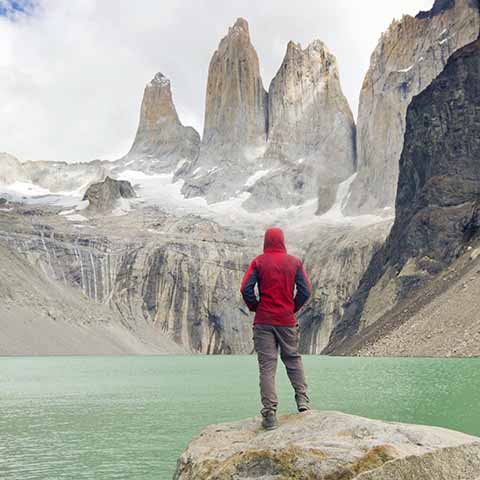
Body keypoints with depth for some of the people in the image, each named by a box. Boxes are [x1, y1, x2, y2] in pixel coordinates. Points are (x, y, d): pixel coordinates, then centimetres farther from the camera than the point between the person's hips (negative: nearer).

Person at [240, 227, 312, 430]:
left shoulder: (258, 262, -2)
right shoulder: (294, 262, 2)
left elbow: (246, 289, -9)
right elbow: (306, 290, -1)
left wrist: (255, 307, 7)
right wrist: (293, 308, 12)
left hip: (264, 321, -1)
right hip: (287, 320, 1)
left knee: (267, 365, -1)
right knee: (293, 359, 19)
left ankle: (269, 414, -4)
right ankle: (303, 401, 13)